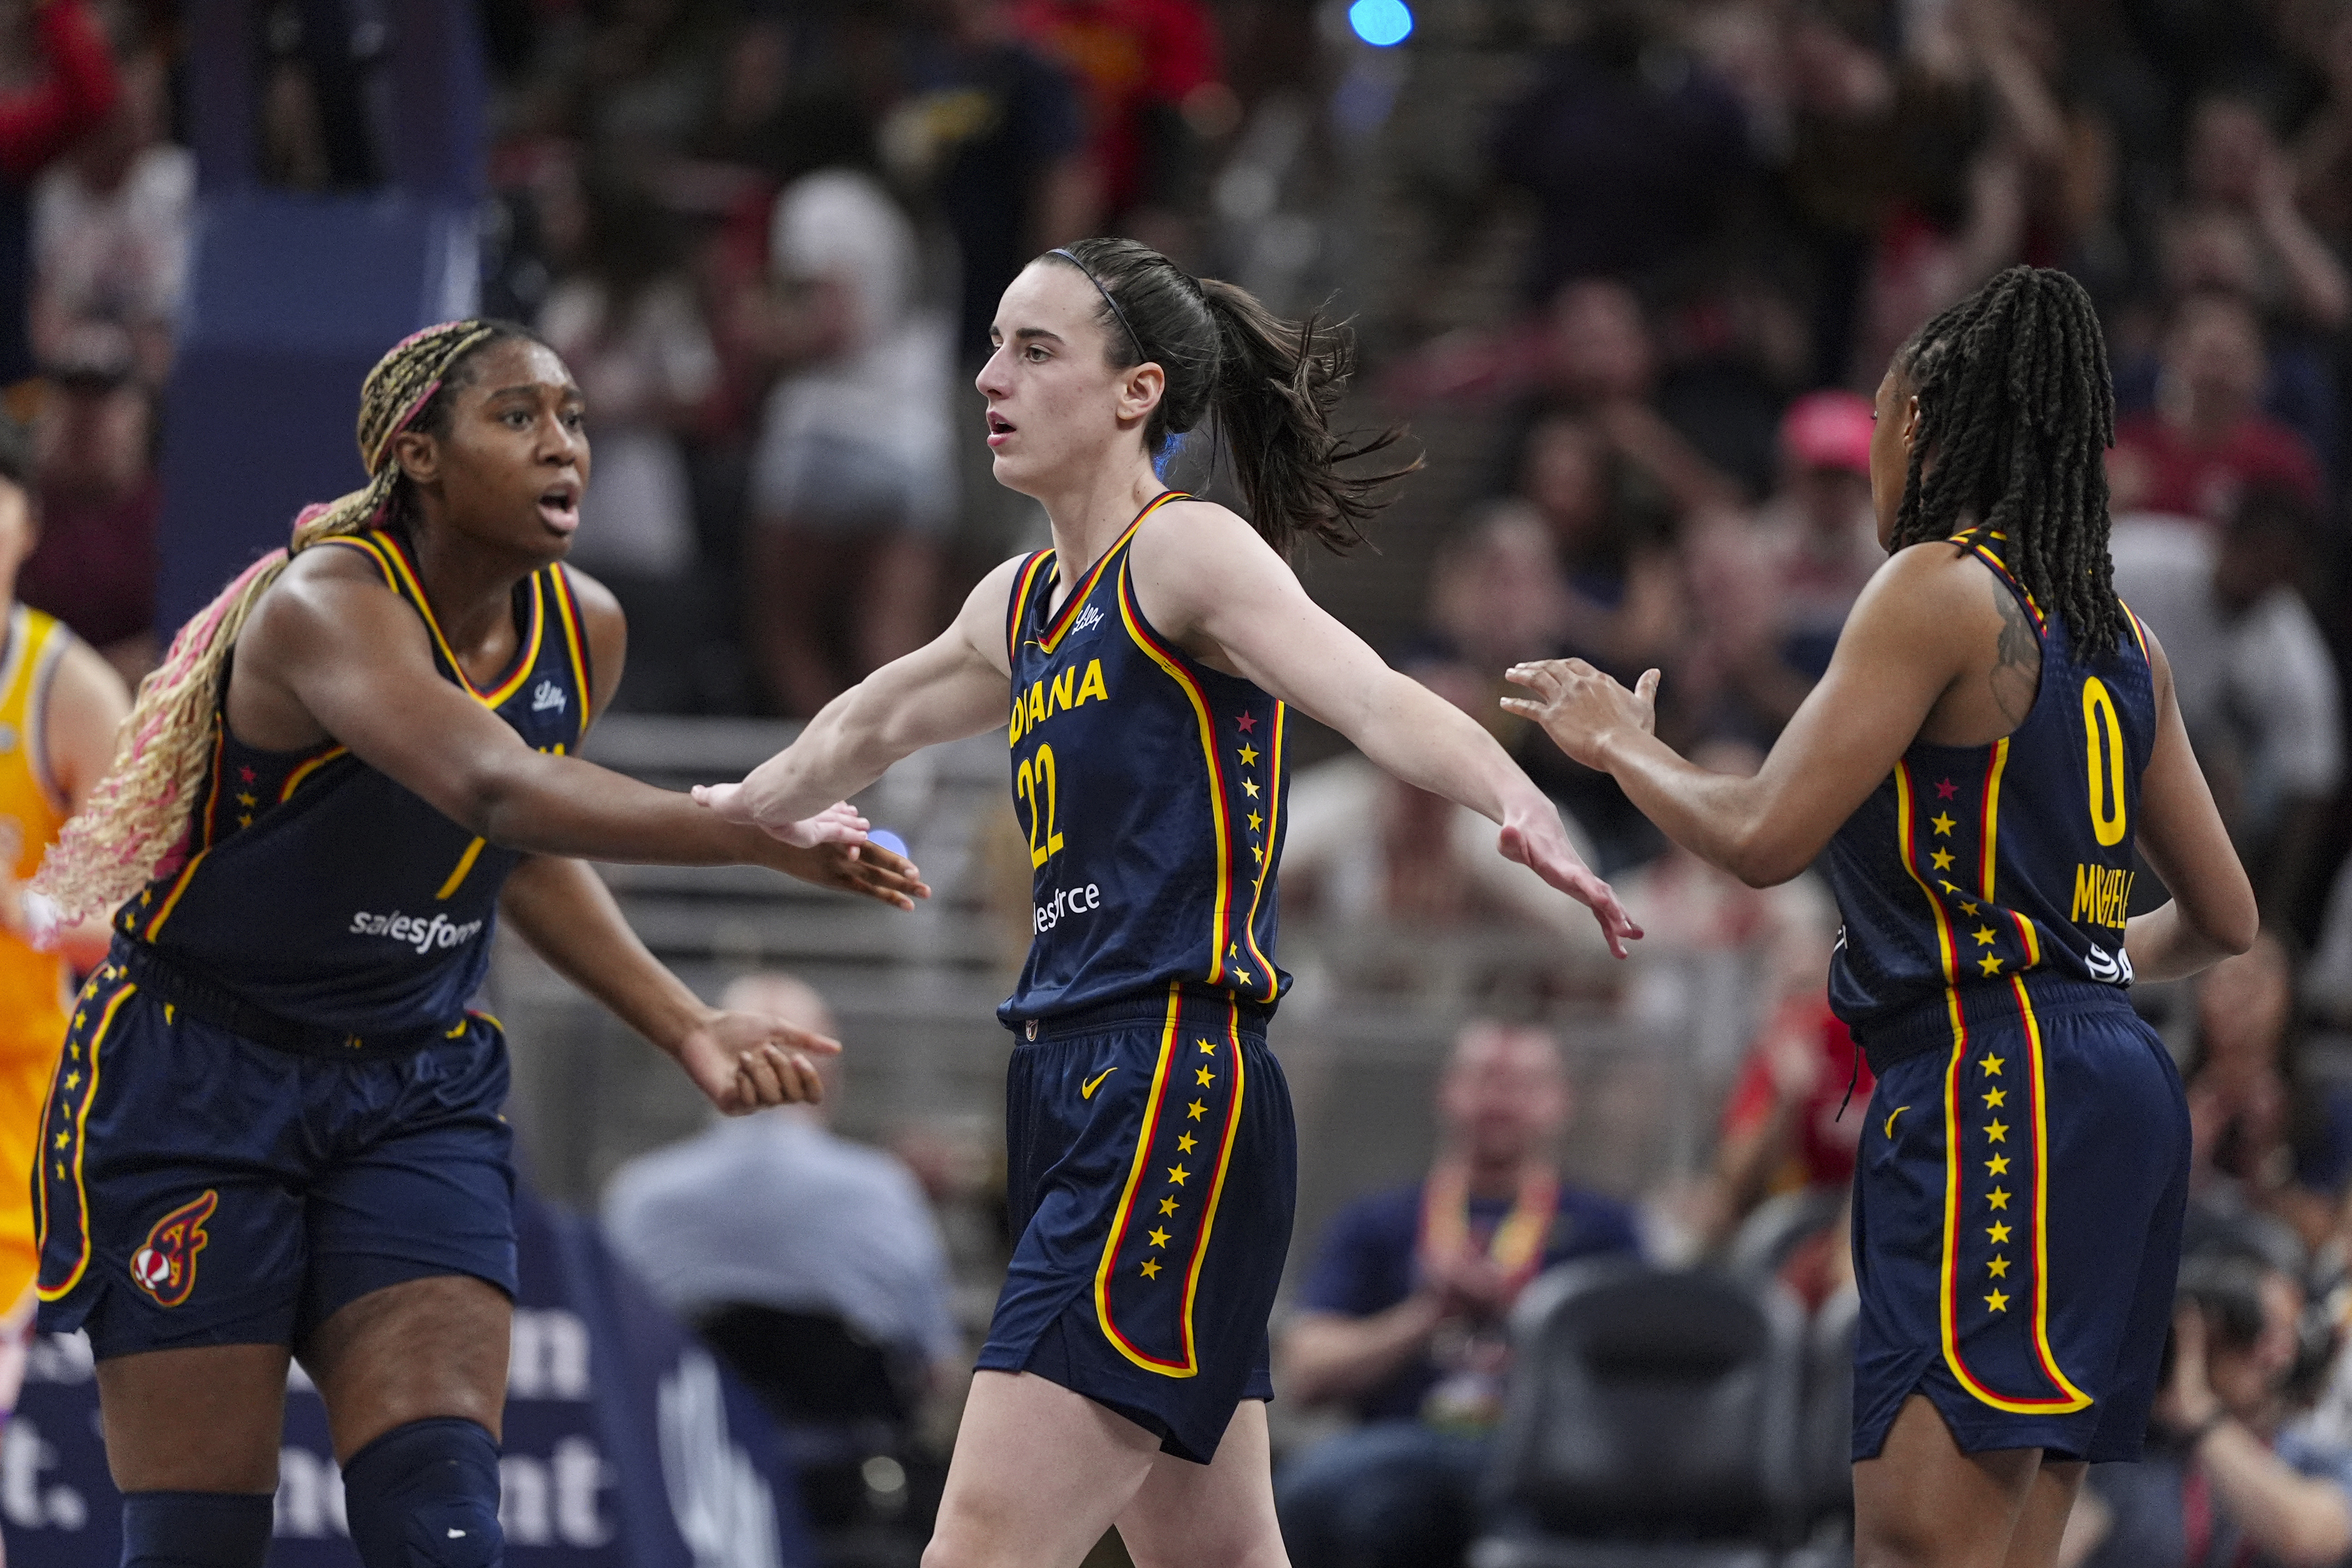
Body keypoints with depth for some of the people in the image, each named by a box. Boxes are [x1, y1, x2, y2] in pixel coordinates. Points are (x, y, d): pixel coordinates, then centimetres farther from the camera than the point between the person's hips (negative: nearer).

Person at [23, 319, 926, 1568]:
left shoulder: (582, 632, 1)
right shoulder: (326, 607, -23)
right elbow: (496, 787, -42)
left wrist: (689, 1030, 12)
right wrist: (766, 837, -53)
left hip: (419, 1091, 6)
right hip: (196, 1085, -6)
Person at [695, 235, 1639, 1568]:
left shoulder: (1187, 552, -7)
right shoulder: (1026, 605, 18)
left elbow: (1372, 699, -24)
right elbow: (875, 722, 39)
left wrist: (1516, 803, -43)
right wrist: (745, 807, 58)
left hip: (1174, 1097, -9)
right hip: (1075, 1096, 9)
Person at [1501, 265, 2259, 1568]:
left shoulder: (1939, 589, -7)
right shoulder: (2116, 633, 16)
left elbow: (1762, 838, -12)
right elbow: (2224, 919, 20)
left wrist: (1622, 743, 6)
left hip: (1994, 1083, -9)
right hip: (2108, 1082, 9)